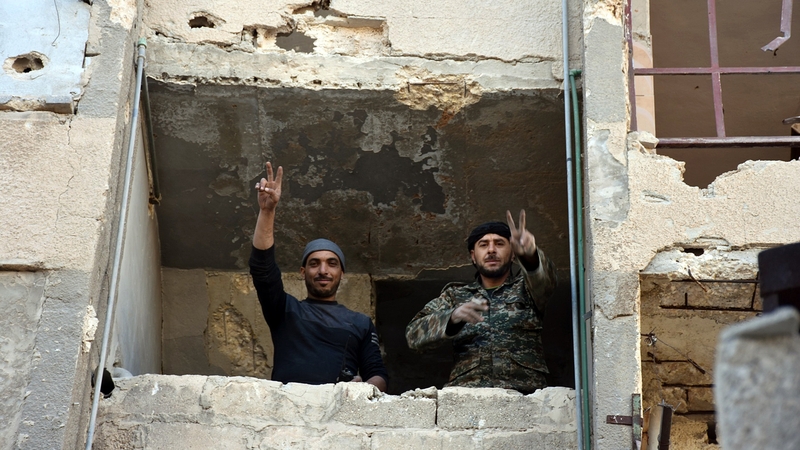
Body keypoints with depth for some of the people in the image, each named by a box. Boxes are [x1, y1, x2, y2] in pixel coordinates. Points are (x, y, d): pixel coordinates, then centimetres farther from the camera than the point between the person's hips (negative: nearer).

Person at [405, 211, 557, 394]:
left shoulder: (525, 288, 18)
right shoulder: (454, 295, 19)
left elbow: (546, 281, -6)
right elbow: (414, 335, 4)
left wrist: (530, 255, -28)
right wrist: (453, 317, -15)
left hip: (522, 393, -4)